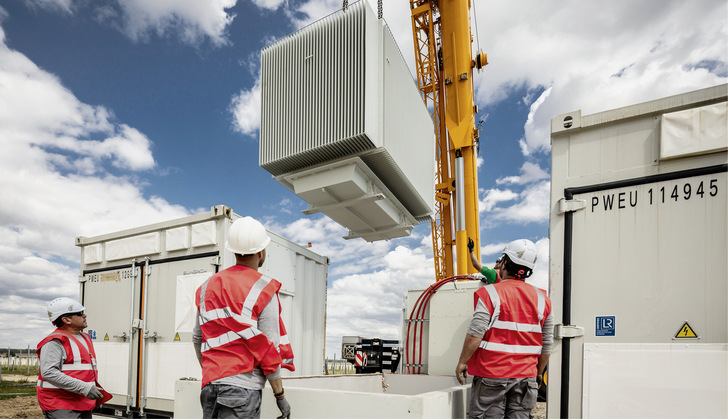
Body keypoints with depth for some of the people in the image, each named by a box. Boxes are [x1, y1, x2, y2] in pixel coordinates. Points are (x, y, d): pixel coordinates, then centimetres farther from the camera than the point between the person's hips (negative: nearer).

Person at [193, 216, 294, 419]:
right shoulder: (263, 291, -9)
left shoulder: (208, 286, 10)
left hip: (210, 385, 6)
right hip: (243, 387, -6)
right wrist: (280, 396, -2)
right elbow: (268, 347, -10)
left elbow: (197, 338, 16)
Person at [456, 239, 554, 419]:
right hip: (525, 376, 4)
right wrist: (539, 372, 21)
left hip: (492, 374, -4)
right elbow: (546, 343, 10)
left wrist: (462, 362, -3)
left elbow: (476, 334, -14)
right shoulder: (542, 299, 6)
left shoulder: (490, 293, -8)